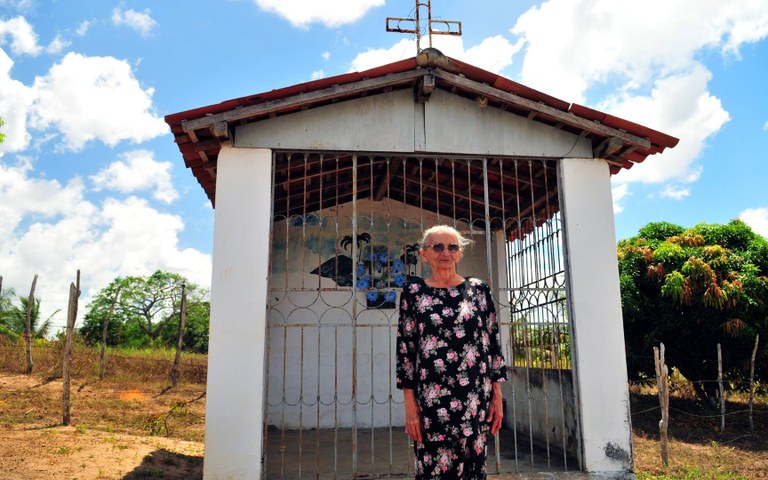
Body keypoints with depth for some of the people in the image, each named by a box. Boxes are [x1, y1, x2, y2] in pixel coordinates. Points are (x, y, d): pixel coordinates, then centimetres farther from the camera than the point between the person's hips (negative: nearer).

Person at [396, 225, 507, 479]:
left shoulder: (479, 289, 7)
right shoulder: (414, 292, 4)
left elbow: (493, 342, 8)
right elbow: (405, 347, 2)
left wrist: (497, 395, 2)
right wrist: (410, 404, -4)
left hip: (476, 398, 2)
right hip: (432, 400, -1)